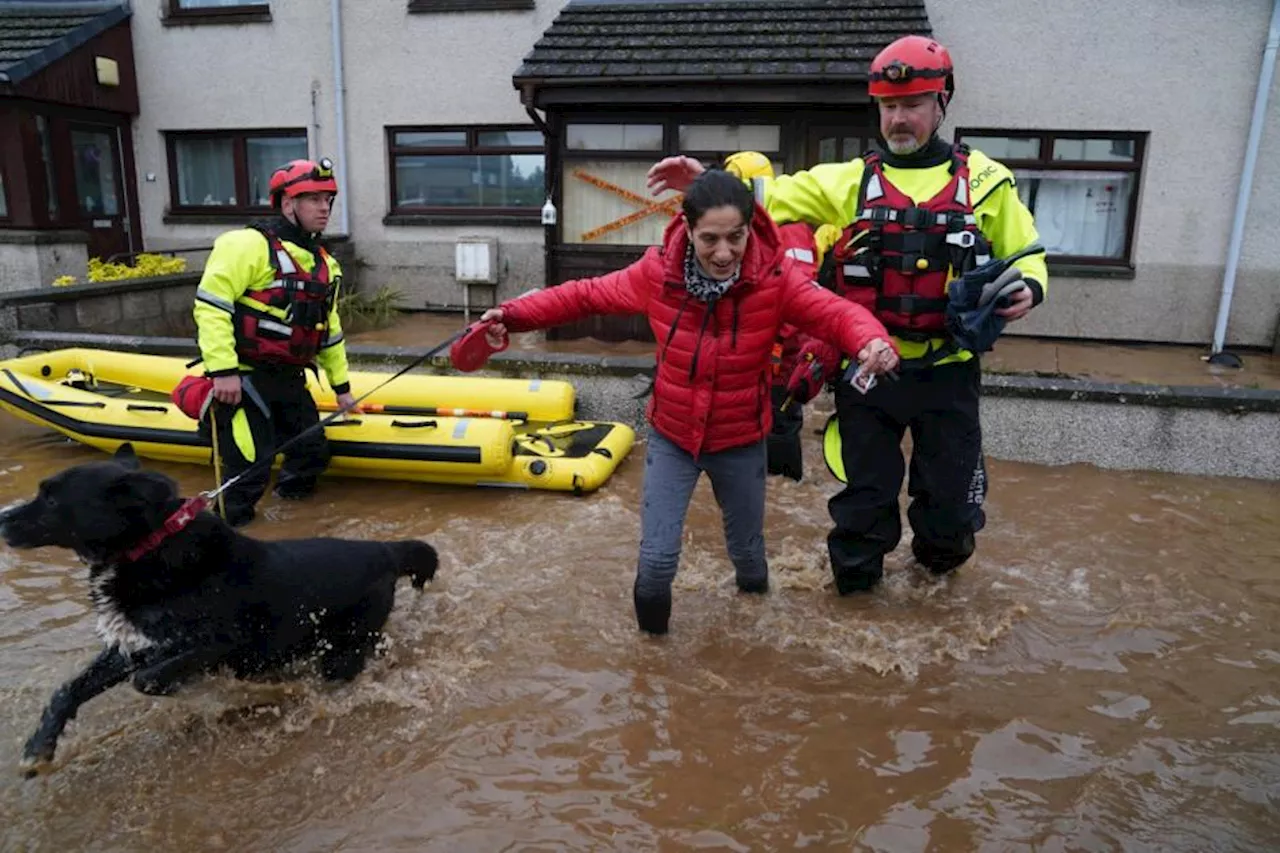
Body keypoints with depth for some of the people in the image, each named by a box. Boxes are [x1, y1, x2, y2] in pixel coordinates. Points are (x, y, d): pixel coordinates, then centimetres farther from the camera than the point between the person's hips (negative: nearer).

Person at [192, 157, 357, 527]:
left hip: (290, 381, 8)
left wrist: (341, 385, 24)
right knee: (249, 470, -9)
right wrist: (223, 370, -24)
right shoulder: (249, 245, -13)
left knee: (314, 454, 14)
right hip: (243, 381, -8)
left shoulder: (324, 264, 14)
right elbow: (210, 304, -19)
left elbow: (329, 330, 21)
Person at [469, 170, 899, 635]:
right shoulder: (657, 272, -17)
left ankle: (753, 587, 60)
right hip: (671, 436, 0)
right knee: (657, 555, 0)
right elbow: (585, 295, -8)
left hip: (740, 441, 0)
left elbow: (835, 312, -25)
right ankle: (651, 629, 35)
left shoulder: (776, 278, -20)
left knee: (746, 546, 21)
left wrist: (873, 341, -48)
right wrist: (513, 315, -17)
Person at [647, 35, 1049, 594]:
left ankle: (941, 557, 46)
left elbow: (1026, 253, 11)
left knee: (950, 488, 14)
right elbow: (770, 198, -5)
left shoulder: (984, 181, 3)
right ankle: (855, 579, 36)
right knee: (866, 489, 12)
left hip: (947, 370, 1)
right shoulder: (850, 181, 3)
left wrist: (1028, 287, -12)